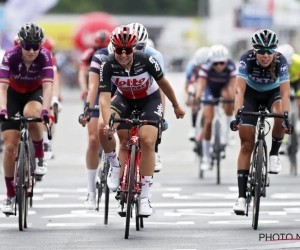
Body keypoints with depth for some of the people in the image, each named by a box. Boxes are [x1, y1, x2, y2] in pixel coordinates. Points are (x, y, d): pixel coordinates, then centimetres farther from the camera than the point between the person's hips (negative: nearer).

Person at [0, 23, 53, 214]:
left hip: (35, 92, 0)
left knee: (31, 113, -38)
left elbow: (48, 86, -35)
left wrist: (45, 111, -50)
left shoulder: (45, 56, -27)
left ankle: (40, 156, -14)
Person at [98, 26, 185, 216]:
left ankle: (145, 197, -10)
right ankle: (114, 164, 4)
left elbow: (163, 82, -12)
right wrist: (108, 123, -47)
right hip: (124, 99, 2)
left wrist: (176, 106, 1)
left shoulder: (146, 60, -30)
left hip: (149, 99, -1)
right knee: (103, 127, -26)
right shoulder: (108, 65, -27)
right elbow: (105, 98, -31)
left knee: (148, 141, -18)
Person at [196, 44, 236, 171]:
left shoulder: (230, 66, -32)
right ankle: (206, 158, 1)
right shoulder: (206, 67, -34)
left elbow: (233, 84, -39)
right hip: (210, 89, 0)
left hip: (223, 88, 0)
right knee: (208, 121, -10)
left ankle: (230, 131, -18)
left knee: (228, 95, -36)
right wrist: (198, 97, -59)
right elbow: (201, 84, -42)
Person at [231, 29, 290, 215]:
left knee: (280, 116, -35)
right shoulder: (246, 60, -31)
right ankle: (242, 196, -7)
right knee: (247, 145, -9)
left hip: (272, 93, 0)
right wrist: (237, 114, -52)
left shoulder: (281, 61, -30)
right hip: (251, 94, 0)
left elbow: (285, 93, -36)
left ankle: (274, 154, -9)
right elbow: (240, 90, -37)